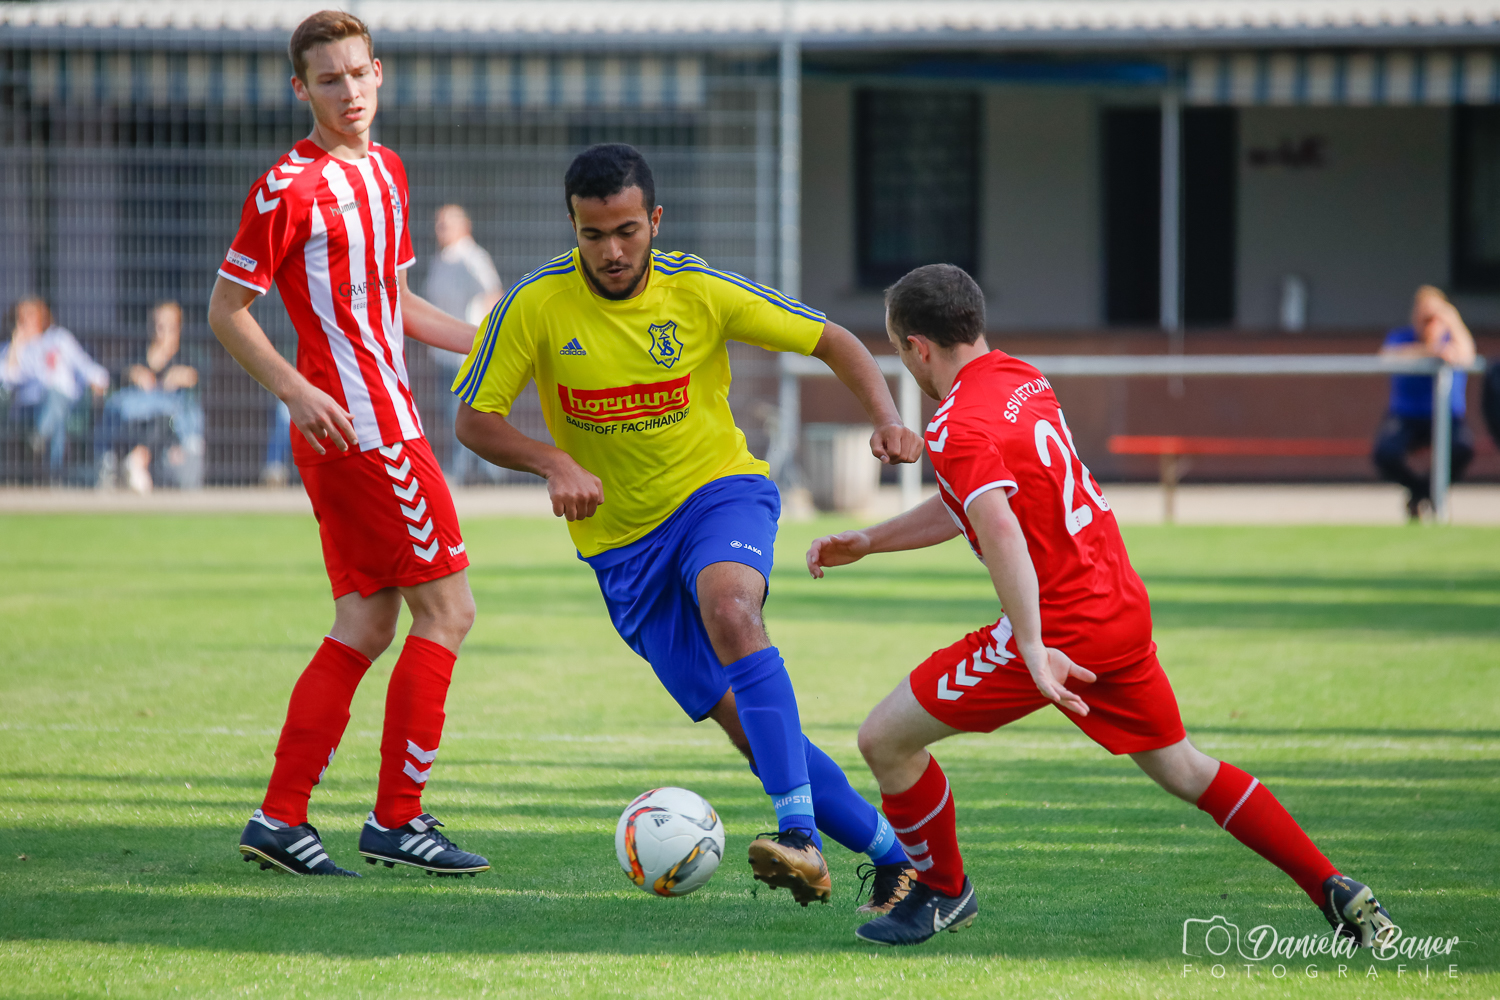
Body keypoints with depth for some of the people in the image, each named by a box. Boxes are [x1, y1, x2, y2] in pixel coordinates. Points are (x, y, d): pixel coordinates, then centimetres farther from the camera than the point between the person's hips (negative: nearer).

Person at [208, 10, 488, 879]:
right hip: (362, 426, -9)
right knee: (447, 608, -5)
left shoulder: (385, 171, 14)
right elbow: (228, 309, -10)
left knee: (367, 625, 9)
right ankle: (398, 819, 0)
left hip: (385, 414, 9)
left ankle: (282, 817, 10)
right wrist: (299, 391, -20)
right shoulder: (291, 188, -12)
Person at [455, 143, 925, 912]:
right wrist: (553, 463, -24)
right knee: (746, 723, -6)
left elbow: (832, 342, -1)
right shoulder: (535, 306, -11)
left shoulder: (701, 292, -10)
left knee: (728, 606, -36)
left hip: (721, 491, -2)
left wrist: (886, 420, -19)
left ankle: (800, 833, -43)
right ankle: (893, 853, 10)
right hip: (625, 545, 2)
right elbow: (475, 420, -6)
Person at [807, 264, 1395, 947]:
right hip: (1124, 608, 9)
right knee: (1181, 768, 22)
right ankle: (1337, 894, 17)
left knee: (885, 739, 1)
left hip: (1059, 628, -9)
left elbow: (1000, 531, -32)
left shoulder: (958, 429, -16)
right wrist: (864, 543, 21)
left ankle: (943, 891, 20)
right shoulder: (1022, 380, 12)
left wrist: (1034, 649, -39)